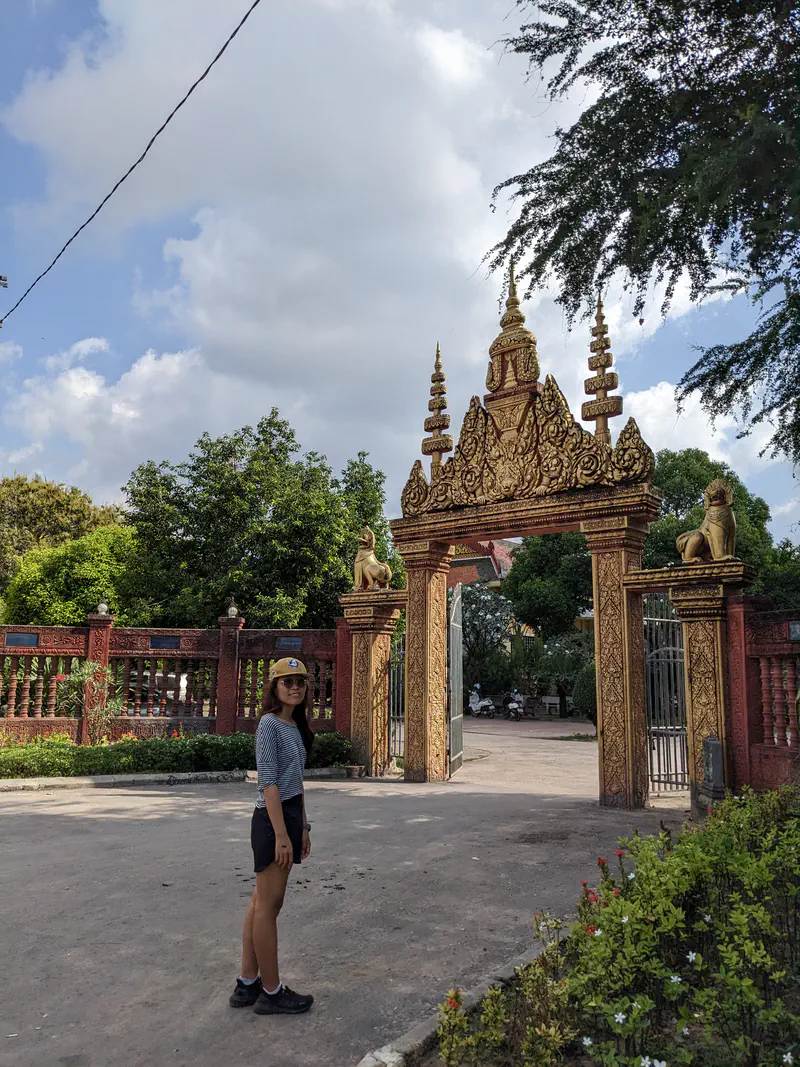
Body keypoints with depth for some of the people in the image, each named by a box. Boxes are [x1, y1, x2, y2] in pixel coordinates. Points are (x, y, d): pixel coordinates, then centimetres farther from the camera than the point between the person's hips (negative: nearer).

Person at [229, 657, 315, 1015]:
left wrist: (303, 827, 18)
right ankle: (271, 993, 12)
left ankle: (247, 985, 24)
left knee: (261, 901, 14)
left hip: (289, 814, 9)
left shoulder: (295, 726, 13)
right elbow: (269, 783, -17)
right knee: (268, 905, 1)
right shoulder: (269, 723, -13)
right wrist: (281, 834, -19)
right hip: (272, 818, -9)